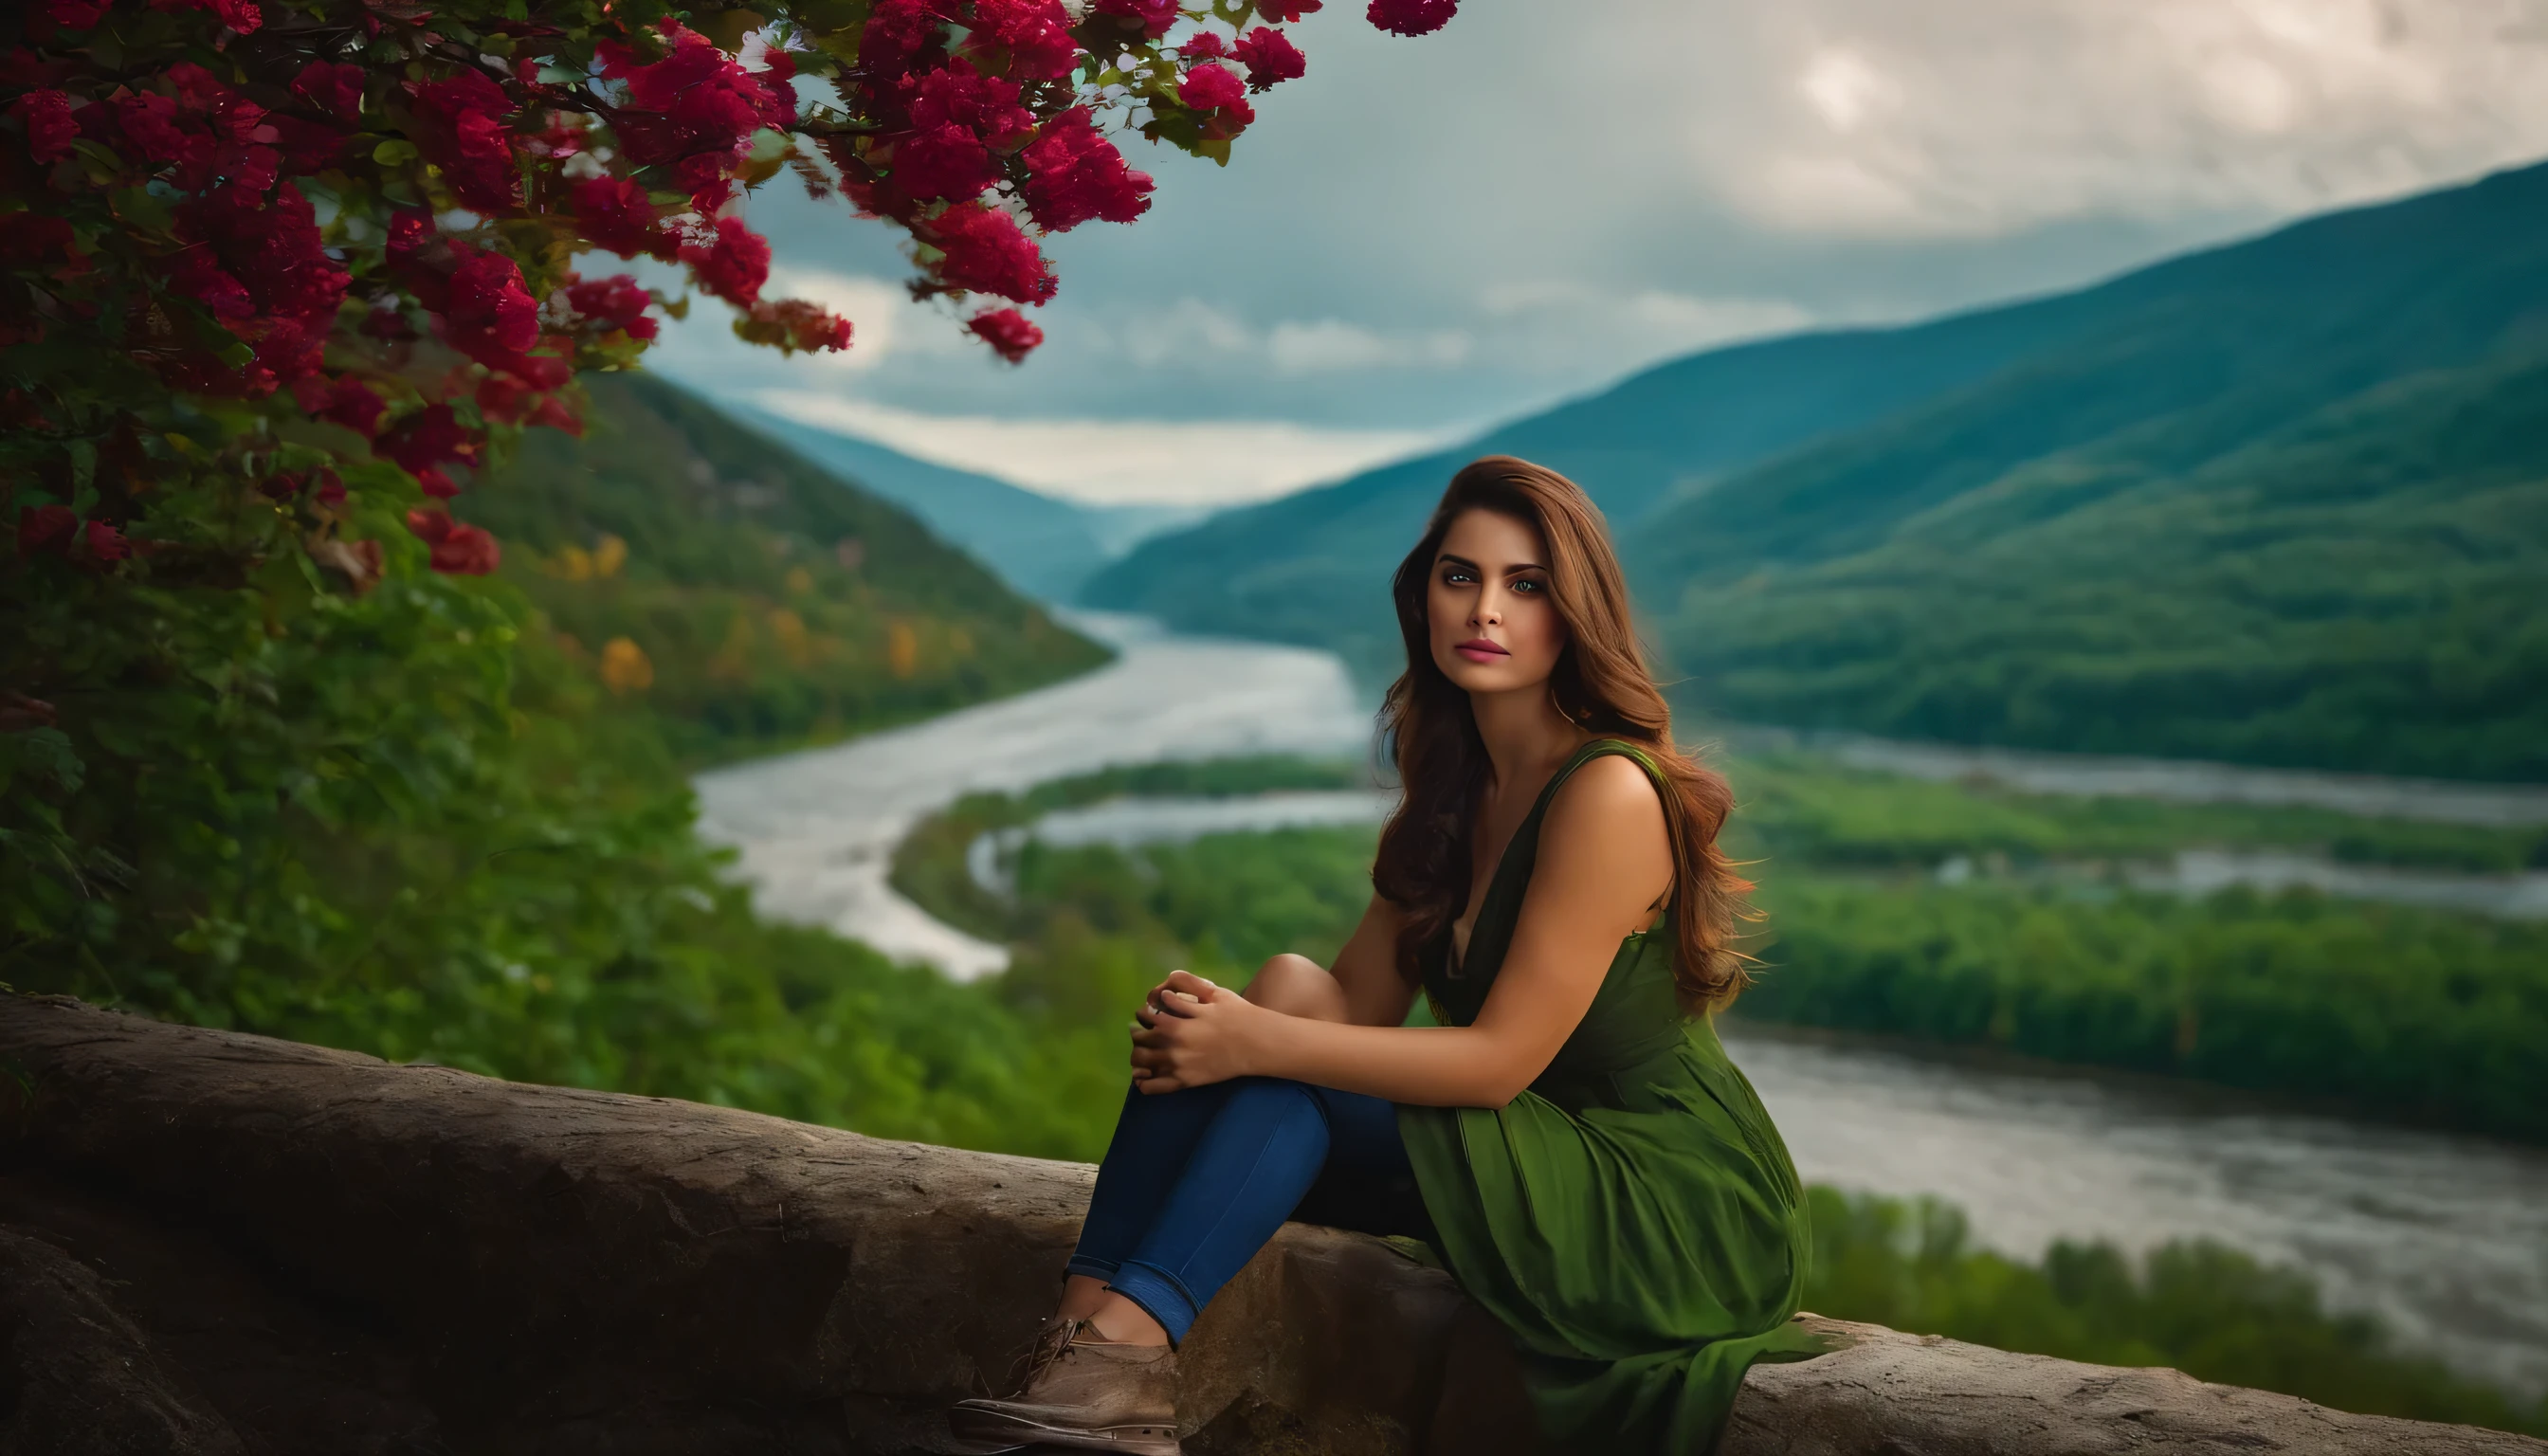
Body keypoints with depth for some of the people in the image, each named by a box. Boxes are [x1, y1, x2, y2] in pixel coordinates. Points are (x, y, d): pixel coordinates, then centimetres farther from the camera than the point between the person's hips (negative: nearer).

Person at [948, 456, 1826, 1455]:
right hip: (1555, 1163, 8)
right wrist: (1226, 1019, -18)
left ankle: (1124, 1333, -19)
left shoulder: (1609, 793, -20)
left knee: (1279, 1078, -20)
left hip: (1685, 1220, -8)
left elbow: (1501, 1058, -21)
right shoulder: (1452, 787, 8)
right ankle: (1097, 1350, -18)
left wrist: (1258, 1045, -23)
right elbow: (1361, 1000, 3)